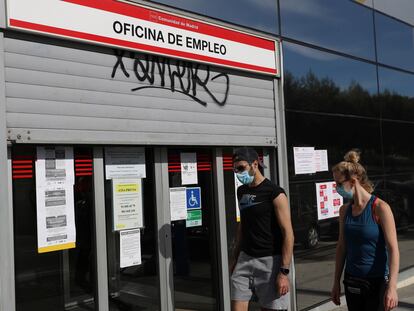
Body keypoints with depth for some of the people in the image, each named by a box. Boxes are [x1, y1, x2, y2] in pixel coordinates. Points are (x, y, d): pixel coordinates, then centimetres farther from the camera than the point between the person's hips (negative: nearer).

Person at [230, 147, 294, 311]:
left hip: (269, 261, -6)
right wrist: (236, 258, 17)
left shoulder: (274, 193, -10)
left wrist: (284, 272, -17)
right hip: (245, 259, 6)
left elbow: (288, 234, -13)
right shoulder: (241, 191, 10)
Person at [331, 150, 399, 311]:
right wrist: (336, 282, 11)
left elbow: (393, 249, -16)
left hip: (377, 281, -5)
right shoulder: (344, 210, 3)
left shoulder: (380, 208, -13)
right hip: (351, 282, 5)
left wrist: (392, 287, -22)